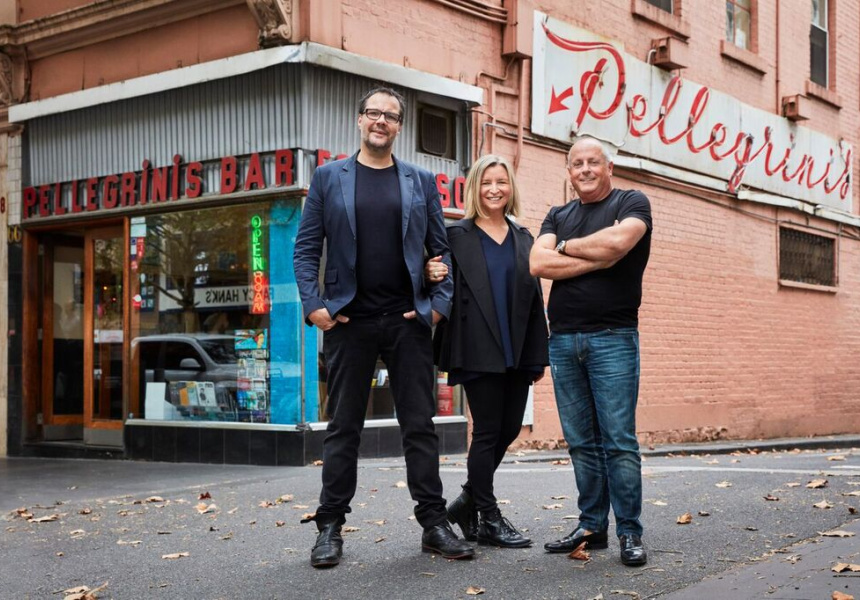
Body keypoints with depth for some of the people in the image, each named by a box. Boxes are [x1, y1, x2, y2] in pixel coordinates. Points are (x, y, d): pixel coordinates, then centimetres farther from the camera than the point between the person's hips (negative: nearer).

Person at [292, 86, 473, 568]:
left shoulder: (421, 181, 9)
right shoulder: (328, 178, 6)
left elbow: (441, 249, 8)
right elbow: (306, 249, 3)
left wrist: (439, 304, -4)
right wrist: (314, 305, -7)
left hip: (408, 321, 1)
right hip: (348, 321, -1)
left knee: (420, 425, 4)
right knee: (344, 427, 5)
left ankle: (435, 524, 12)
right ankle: (331, 527, 12)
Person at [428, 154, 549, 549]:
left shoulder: (523, 238, 14)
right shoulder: (456, 236, 0)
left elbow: (534, 298, 13)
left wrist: (538, 354, 10)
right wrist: (434, 278, -25)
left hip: (517, 352, 5)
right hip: (478, 351, -5)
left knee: (509, 429, 8)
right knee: (487, 432, 0)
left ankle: (468, 501, 26)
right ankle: (488, 519, 11)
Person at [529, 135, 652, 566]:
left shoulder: (631, 203, 4)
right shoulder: (558, 216, 17)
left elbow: (618, 240, -18)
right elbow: (538, 264, -1)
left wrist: (567, 247, -2)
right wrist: (597, 259, -9)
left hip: (613, 337, -5)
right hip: (563, 339, 5)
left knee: (618, 440, -6)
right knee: (581, 442, 8)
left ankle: (629, 533, 1)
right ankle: (591, 527, 15)